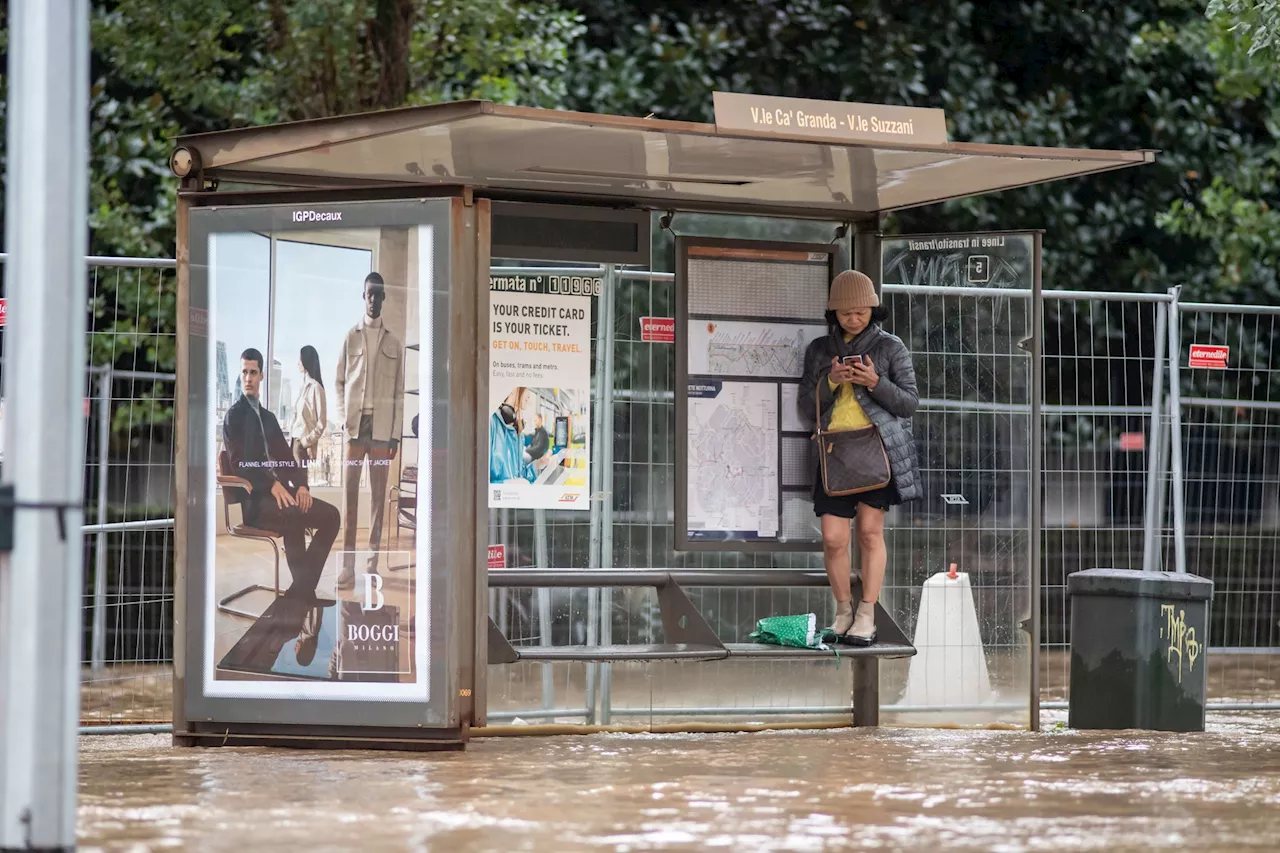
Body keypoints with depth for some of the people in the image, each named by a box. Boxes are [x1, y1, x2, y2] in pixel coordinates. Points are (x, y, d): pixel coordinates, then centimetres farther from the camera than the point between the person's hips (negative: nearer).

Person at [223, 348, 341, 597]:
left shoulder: (268, 417, 23)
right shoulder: (234, 416, 0)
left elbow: (285, 456, 17)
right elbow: (238, 463, -13)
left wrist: (301, 485, -4)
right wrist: (272, 485, -24)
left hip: (278, 491, 7)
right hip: (255, 500, -7)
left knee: (330, 515, -10)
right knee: (293, 517, -34)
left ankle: (303, 588, -10)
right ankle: (301, 589, -21)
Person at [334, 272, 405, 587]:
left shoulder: (393, 343, 8)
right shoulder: (350, 337, 9)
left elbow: (399, 392, 7)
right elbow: (339, 382, 11)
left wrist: (395, 433, 1)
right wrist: (343, 418, -1)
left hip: (381, 425, 0)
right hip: (354, 423, 0)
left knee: (378, 494, 2)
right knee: (350, 492, -3)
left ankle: (373, 561, 6)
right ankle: (348, 566, -5)